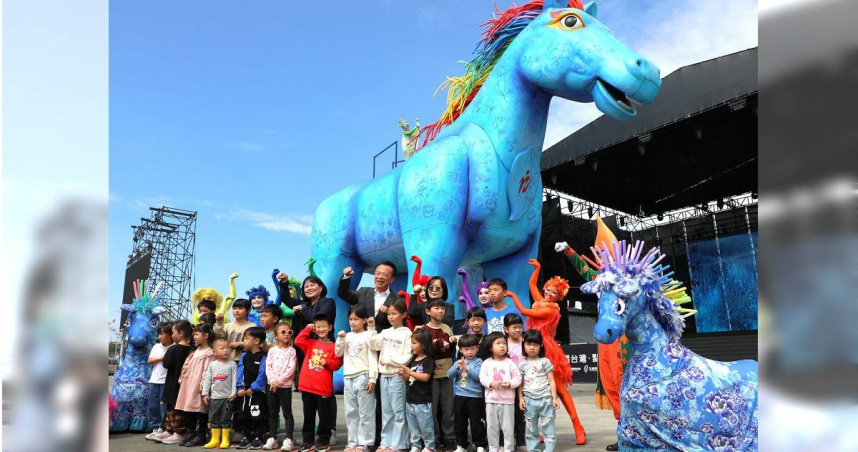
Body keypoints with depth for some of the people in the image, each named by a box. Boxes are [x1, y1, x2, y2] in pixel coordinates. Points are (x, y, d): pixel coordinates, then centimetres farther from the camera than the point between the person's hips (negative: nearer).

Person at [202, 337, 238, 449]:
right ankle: (215, 439, 20)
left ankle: (225, 440, 9)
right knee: (213, 418, 9)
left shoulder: (232, 364, -3)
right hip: (214, 397, 3)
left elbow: (234, 380, -5)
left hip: (227, 397, -3)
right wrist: (205, 394, 1)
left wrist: (233, 394, -11)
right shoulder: (212, 364, 4)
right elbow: (207, 380, 6)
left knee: (226, 419, 1)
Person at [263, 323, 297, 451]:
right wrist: (272, 380, -13)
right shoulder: (272, 350, 7)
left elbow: (291, 369, -10)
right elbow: (268, 367, 1)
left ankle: (288, 439, 2)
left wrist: (279, 381, -17)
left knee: (287, 413, -2)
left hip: (285, 386, -4)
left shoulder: (291, 351, -3)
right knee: (272, 413, 10)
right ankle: (271, 438, 18)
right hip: (272, 385, 4)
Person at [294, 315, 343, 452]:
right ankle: (308, 440, 23)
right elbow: (298, 341, -3)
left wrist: (327, 362, -19)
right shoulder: (310, 343, 11)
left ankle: (324, 441, 16)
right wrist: (307, 329, 1)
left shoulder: (333, 346, -1)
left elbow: (337, 364, -2)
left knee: (324, 416, 4)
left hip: (324, 388, -4)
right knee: (308, 415, 13)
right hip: (307, 386, 4)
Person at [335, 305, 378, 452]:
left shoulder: (368, 336, -4)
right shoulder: (347, 337, 13)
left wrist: (372, 379, -13)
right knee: (351, 412, 11)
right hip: (348, 378, 6)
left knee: (365, 413, -2)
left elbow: (373, 359, -7)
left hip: (363, 377, -6)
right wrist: (340, 338, -2)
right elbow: (338, 353, 12)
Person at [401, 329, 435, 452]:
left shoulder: (428, 361, -12)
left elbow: (425, 377, -21)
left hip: (423, 401, -7)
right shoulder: (412, 360, 10)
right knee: (413, 426, 15)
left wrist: (410, 372, -24)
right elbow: (409, 378, 14)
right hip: (410, 400, 7)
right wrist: (402, 374, -7)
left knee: (426, 426, 2)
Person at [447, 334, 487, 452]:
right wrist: (457, 367, -16)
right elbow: (449, 375, 1)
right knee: (460, 422, 14)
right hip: (459, 396, 5)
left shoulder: (478, 361, -6)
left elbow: (478, 376, -19)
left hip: (475, 397, -5)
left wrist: (466, 367, -25)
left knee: (476, 423, 2)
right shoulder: (458, 362, 8)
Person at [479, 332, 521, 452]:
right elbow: (482, 377, -1)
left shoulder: (510, 363, -3)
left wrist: (510, 384, -20)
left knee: (508, 427, 4)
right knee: (492, 426, 10)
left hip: (507, 400, -1)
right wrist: (490, 383, -18)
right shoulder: (486, 363, 0)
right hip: (491, 400, 1)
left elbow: (518, 378, -3)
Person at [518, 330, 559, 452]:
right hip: (529, 400, 2)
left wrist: (554, 398, -6)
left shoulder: (545, 361, 0)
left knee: (548, 427, 1)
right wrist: (520, 399, 1)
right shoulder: (522, 364, 6)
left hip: (545, 399, -2)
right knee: (531, 429, 10)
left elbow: (551, 381, 0)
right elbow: (521, 383, 9)